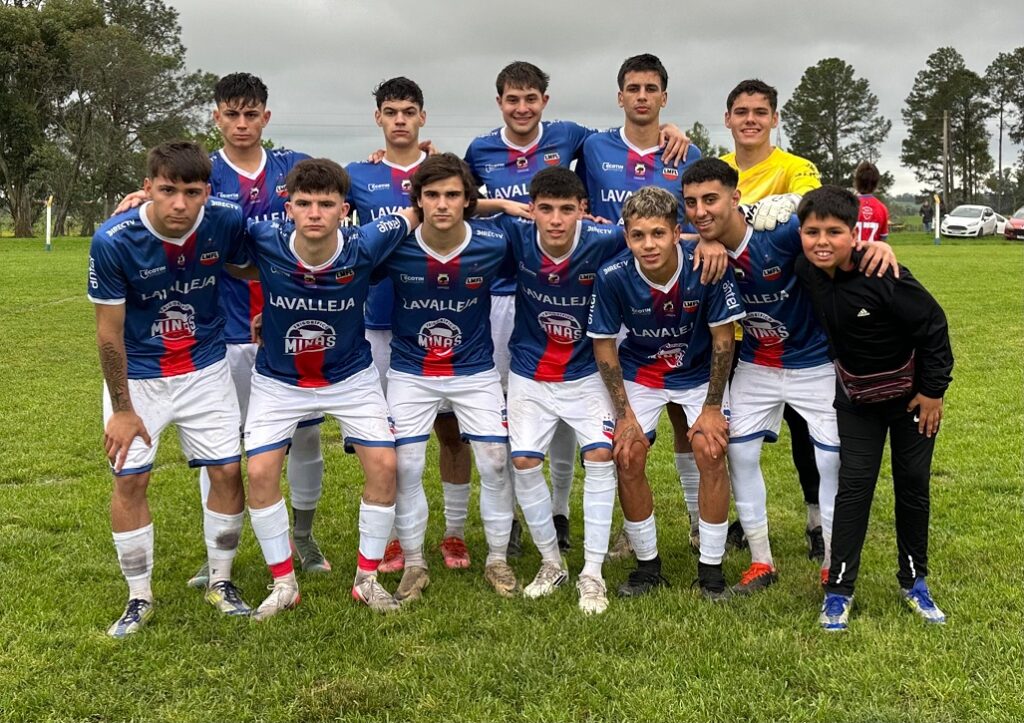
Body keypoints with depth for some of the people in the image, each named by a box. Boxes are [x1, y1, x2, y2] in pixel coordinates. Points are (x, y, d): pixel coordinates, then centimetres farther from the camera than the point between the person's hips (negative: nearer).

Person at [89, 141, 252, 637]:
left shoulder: (227, 223, -17)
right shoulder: (113, 241, -24)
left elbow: (251, 271, 6)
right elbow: (109, 331, -15)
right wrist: (122, 409, -10)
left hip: (205, 369, 2)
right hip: (137, 375, -2)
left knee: (228, 471, 1)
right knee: (130, 480, -2)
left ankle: (220, 582, 20)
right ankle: (139, 598, 15)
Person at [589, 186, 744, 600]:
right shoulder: (613, 276, -25)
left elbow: (722, 337, -15)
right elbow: (604, 345, -11)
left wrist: (712, 407, -12)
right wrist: (623, 414, -11)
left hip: (700, 371, -1)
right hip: (639, 374, 1)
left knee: (712, 453, -14)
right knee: (627, 458, -9)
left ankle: (711, 568, 2)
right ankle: (647, 565, 10)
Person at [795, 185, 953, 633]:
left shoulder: (884, 277, -30)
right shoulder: (807, 270, -17)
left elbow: (932, 326, -20)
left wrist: (933, 390, -14)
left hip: (910, 392, -3)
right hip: (857, 395, 3)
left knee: (913, 485, 8)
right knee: (854, 485, -1)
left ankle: (914, 580, 24)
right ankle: (839, 589, 4)